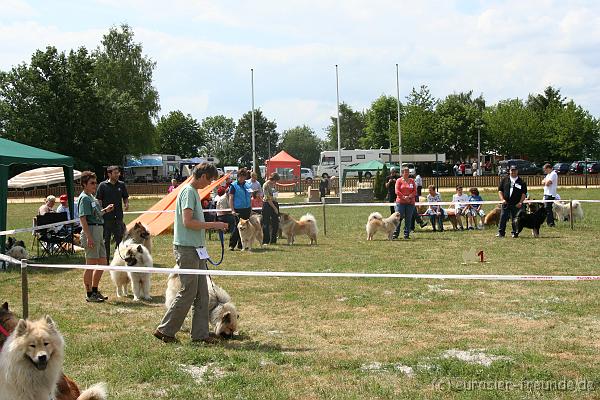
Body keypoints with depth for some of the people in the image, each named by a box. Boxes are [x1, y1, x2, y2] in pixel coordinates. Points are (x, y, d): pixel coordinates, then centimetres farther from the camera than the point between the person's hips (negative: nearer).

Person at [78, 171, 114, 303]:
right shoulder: (84, 198, -12)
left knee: (103, 262, 14)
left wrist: (105, 210, 13)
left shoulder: (91, 197, 16)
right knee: (91, 265, -3)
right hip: (91, 232, -10)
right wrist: (89, 237, -24)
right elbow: (83, 219, -19)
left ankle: (95, 291, 24)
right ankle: (89, 294, 5)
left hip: (99, 232, 10)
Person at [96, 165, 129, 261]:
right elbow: (98, 201, -3)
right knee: (106, 240, 4)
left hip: (118, 216, 3)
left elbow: (125, 197, 16)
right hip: (106, 217, -3)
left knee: (119, 239, 6)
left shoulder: (121, 184, 7)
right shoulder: (103, 185, -4)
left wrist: (126, 203, -5)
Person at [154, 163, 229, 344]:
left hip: (195, 250, 10)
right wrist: (213, 225, -15)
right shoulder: (188, 191, -14)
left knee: (202, 293, 10)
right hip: (187, 249, -10)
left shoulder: (193, 192, 17)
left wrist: (211, 226, 15)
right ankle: (165, 330, 5)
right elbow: (188, 222, -21)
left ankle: (200, 333, 14)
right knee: (188, 292, -5)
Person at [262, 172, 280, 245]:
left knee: (275, 223, 5)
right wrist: (274, 208, -15)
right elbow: (268, 198, -16)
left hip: (274, 203, 7)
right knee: (266, 224, -2)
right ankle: (265, 241, 3)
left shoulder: (274, 184, 7)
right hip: (267, 204, -7)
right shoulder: (266, 185, -15)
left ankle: (273, 241, 13)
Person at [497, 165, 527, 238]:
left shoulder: (521, 182, 7)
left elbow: (524, 193, 4)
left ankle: (515, 233, 11)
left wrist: (520, 202, -7)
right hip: (506, 203, 1)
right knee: (503, 218, -3)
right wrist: (502, 199, -4)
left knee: (515, 219, 2)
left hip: (516, 204, -1)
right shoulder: (504, 180, 10)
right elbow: (500, 190, 9)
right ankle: (501, 233, 1)